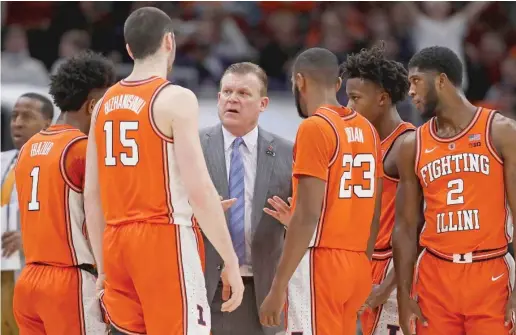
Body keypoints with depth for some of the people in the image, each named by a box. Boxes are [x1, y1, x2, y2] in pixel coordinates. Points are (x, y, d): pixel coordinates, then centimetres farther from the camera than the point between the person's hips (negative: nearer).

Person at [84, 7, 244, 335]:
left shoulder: (104, 104, 12)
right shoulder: (176, 99, -7)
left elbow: (91, 195, 13)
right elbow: (199, 188, -15)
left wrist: (103, 267, 19)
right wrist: (231, 260, -10)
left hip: (118, 245, 7)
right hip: (166, 239, -6)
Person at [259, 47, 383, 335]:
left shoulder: (315, 128, -10)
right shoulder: (367, 130, 12)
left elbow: (308, 215, -16)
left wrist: (278, 286, -15)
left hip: (320, 262, -8)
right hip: (357, 265, 8)